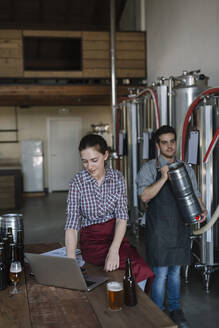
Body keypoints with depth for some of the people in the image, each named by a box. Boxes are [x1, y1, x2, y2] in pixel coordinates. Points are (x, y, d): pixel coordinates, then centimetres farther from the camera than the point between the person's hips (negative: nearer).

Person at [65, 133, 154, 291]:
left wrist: (114, 250, -26)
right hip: (92, 240, -3)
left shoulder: (117, 177, -2)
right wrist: (71, 260, -30)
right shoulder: (78, 181, -9)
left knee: (142, 273, -23)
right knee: (139, 270, -24)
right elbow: (72, 223, -15)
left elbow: (122, 217, -10)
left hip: (116, 236, 3)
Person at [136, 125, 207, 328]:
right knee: (160, 273, 1)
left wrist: (201, 209, -7)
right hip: (159, 228, -4)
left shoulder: (186, 168, 8)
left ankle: (174, 309, 33)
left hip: (180, 227, 4)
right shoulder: (149, 169, -5)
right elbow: (144, 196, -16)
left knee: (175, 270, 16)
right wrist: (163, 178, -25)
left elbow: (194, 193, 12)